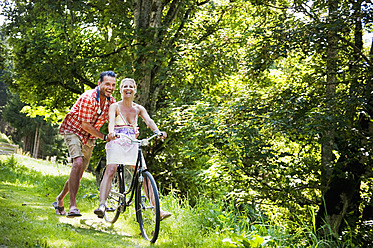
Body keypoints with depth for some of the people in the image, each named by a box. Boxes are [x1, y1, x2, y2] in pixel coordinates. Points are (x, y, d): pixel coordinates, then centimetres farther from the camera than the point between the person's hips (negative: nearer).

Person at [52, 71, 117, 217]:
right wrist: (104, 137, -21)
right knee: (78, 163, -27)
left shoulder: (111, 102, -3)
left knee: (80, 172, 7)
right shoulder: (88, 98, -24)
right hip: (74, 131, -7)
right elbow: (85, 124, -22)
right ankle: (72, 206, -29)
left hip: (89, 138, 7)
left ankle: (60, 200, 29)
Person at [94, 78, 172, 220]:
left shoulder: (138, 109, 12)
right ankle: (102, 205, -30)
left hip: (132, 145, 3)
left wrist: (158, 132, -27)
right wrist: (111, 132, -41)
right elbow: (111, 120, -18)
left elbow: (149, 121, -6)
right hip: (117, 143, -3)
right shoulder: (115, 107, 2)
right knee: (110, 171, -23)